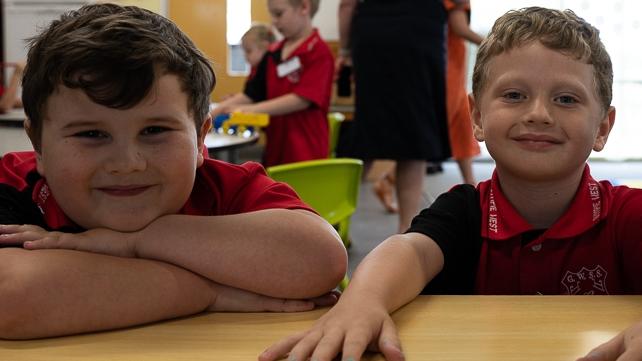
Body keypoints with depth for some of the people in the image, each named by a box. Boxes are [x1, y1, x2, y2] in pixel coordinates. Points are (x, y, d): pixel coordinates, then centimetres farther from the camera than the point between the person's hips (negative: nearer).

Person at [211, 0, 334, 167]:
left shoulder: (318, 52, -9)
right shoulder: (272, 55, 12)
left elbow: (302, 99, -18)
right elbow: (251, 95, 14)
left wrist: (252, 109, -20)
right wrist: (213, 112, 1)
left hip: (306, 151, -7)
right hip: (275, 150, 7)